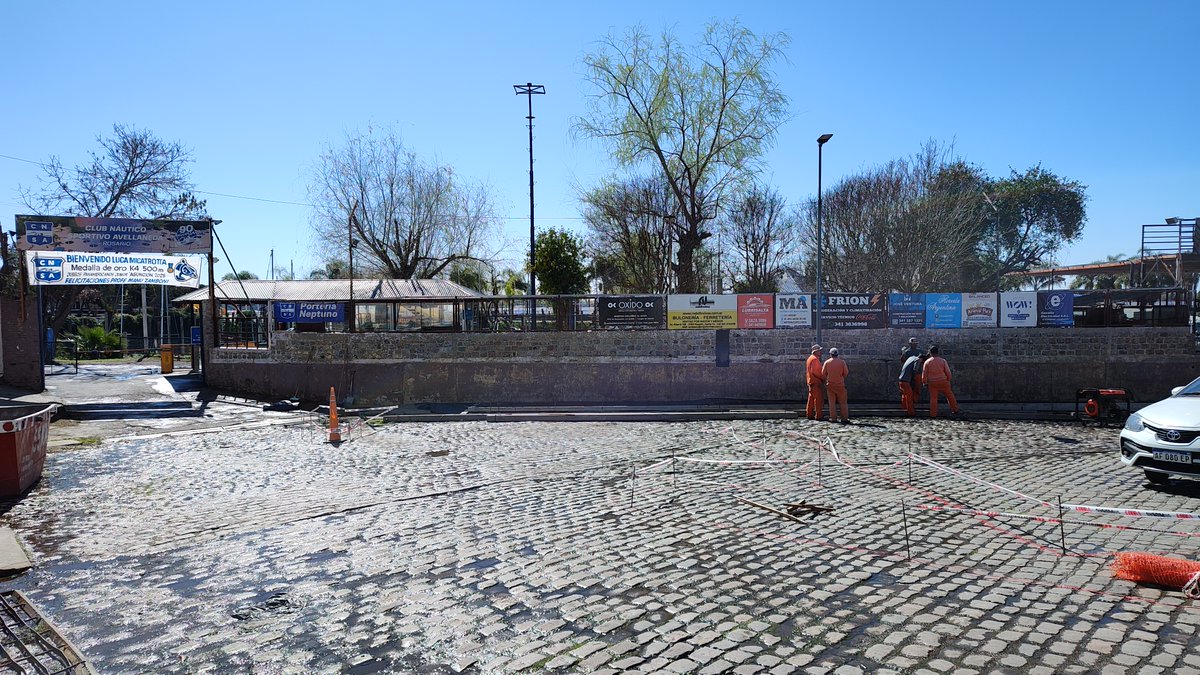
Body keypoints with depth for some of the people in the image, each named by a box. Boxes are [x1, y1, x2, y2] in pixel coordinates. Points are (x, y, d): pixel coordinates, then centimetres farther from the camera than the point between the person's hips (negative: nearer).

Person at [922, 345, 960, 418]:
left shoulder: (927, 362, -5)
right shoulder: (943, 361, -5)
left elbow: (924, 374, -3)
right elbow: (948, 372, -4)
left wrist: (925, 382, 10)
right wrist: (948, 380, 13)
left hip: (932, 383, -1)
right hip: (943, 382, 1)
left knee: (933, 398, 5)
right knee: (949, 395, 17)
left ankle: (933, 414, 3)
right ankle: (955, 410, 27)